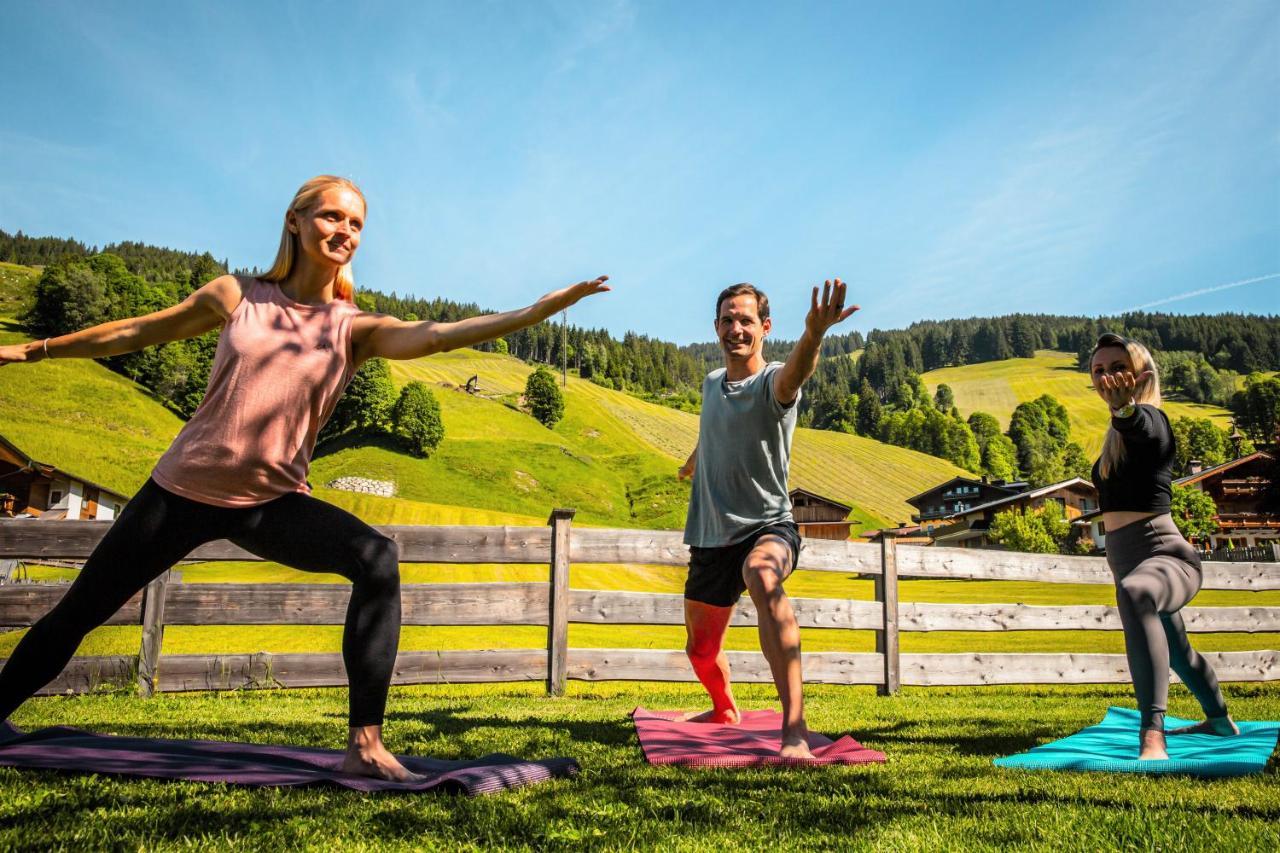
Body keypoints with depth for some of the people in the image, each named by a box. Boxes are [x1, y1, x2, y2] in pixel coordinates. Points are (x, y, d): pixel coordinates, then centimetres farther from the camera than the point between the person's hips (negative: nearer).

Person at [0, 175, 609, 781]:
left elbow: (436, 334, -22)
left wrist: (540, 309, -36)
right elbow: (135, 333, 12)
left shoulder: (355, 329, -4)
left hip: (272, 501, -1)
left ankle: (364, 746, -26)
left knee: (377, 559, -28)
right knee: (77, 614, 11)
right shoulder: (235, 296, -1)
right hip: (182, 488, 2)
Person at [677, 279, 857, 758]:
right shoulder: (711, 383, 8)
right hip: (711, 537, 7)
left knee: (761, 578, -41)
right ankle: (726, 711, 51)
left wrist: (813, 334, -61)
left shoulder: (772, 382, -11)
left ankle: (794, 730, -43)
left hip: (767, 527, -6)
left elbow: (796, 372, -39)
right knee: (701, 649, 17)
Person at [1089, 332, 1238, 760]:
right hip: (1126, 558, 11)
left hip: (1164, 554, -11)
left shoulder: (1150, 418, -13)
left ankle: (1153, 738, -52)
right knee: (1177, 651, 33)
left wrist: (1123, 407, -60)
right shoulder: (1120, 432, 12)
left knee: (1133, 592, -45)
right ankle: (1220, 721, 61)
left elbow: (1140, 424, -42)